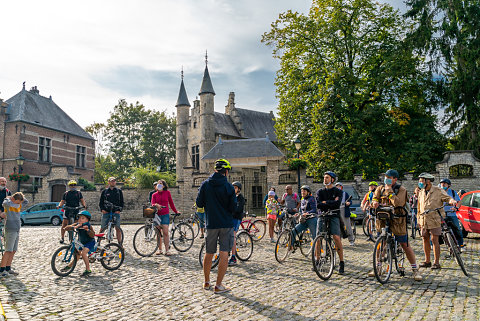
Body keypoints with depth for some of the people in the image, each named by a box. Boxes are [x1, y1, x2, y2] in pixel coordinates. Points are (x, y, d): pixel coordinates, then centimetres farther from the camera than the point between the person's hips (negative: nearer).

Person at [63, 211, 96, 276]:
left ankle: (88, 270, -19)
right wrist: (74, 227, -37)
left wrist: (87, 229, -53)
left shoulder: (89, 226, -23)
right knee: (78, 254, 18)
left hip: (90, 242, -6)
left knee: (83, 252, -26)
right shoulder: (77, 224, -11)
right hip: (81, 242, 6)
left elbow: (92, 235, -36)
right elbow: (66, 228, -20)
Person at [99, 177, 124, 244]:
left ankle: (120, 244, 2)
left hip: (116, 212, 0)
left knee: (117, 228, -4)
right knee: (102, 228, 1)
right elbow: (101, 202, 13)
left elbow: (121, 202, 10)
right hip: (106, 212, 0)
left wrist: (119, 209, -5)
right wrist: (102, 209, -4)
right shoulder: (104, 191, 9)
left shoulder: (119, 191, 10)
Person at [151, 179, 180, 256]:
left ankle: (167, 250, -7)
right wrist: (156, 205, -28)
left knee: (165, 232, -11)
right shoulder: (154, 195, 8)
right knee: (158, 233, 5)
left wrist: (176, 211, 21)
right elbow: (152, 204, -5)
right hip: (157, 215, 2)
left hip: (165, 215, -2)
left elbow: (171, 203, 15)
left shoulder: (167, 193, 7)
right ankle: (159, 249, 15)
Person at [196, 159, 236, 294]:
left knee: (209, 254, 15)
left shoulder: (205, 184, -1)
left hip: (211, 224, 3)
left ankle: (206, 282, 28)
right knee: (224, 255, 2)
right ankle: (218, 285, 3)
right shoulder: (228, 186, -8)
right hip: (226, 224, -3)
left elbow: (199, 203, 1)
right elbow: (233, 207, -7)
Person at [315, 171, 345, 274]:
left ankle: (341, 262, -4)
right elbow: (318, 205, -4)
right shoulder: (320, 192, 11)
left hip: (334, 216, -2)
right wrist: (331, 203, -9)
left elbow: (337, 204, -13)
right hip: (322, 216, 3)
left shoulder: (337, 191, 5)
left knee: (336, 238, -14)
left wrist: (325, 202, -7)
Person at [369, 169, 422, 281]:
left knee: (405, 245, 1)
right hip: (383, 220, 4)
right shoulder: (380, 189, 8)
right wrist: (375, 202, -17)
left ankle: (415, 270, 12)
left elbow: (398, 203, -21)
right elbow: (374, 198, 6)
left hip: (396, 221, -4)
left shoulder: (401, 190, -7)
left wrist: (390, 190, -19)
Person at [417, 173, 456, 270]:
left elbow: (447, 198, -9)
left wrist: (452, 201, -33)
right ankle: (427, 261, 18)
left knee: (434, 240, -6)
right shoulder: (421, 192, 14)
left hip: (434, 220, -5)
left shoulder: (438, 191, -2)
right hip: (424, 220, 5)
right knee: (425, 239, 8)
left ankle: (436, 262, 0)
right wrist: (419, 220, 18)